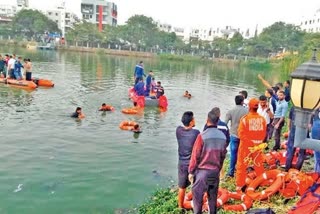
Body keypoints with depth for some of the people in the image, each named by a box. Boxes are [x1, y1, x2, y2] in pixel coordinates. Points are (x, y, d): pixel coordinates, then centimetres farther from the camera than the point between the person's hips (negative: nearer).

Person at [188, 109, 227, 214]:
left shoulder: (202, 136, -18)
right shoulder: (223, 136, -2)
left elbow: (195, 155, -13)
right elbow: (223, 155, 7)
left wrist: (191, 171, -3)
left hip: (202, 171, -5)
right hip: (215, 171, 5)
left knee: (197, 196, 7)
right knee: (213, 196, 17)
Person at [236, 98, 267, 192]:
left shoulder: (245, 118, -17)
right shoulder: (262, 119, -6)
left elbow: (241, 134, -17)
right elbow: (264, 134, 0)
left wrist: (248, 141, -1)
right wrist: (258, 142, 11)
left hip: (246, 146, -3)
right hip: (257, 146, 3)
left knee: (241, 166, 7)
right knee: (259, 166, 20)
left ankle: (239, 186, 11)